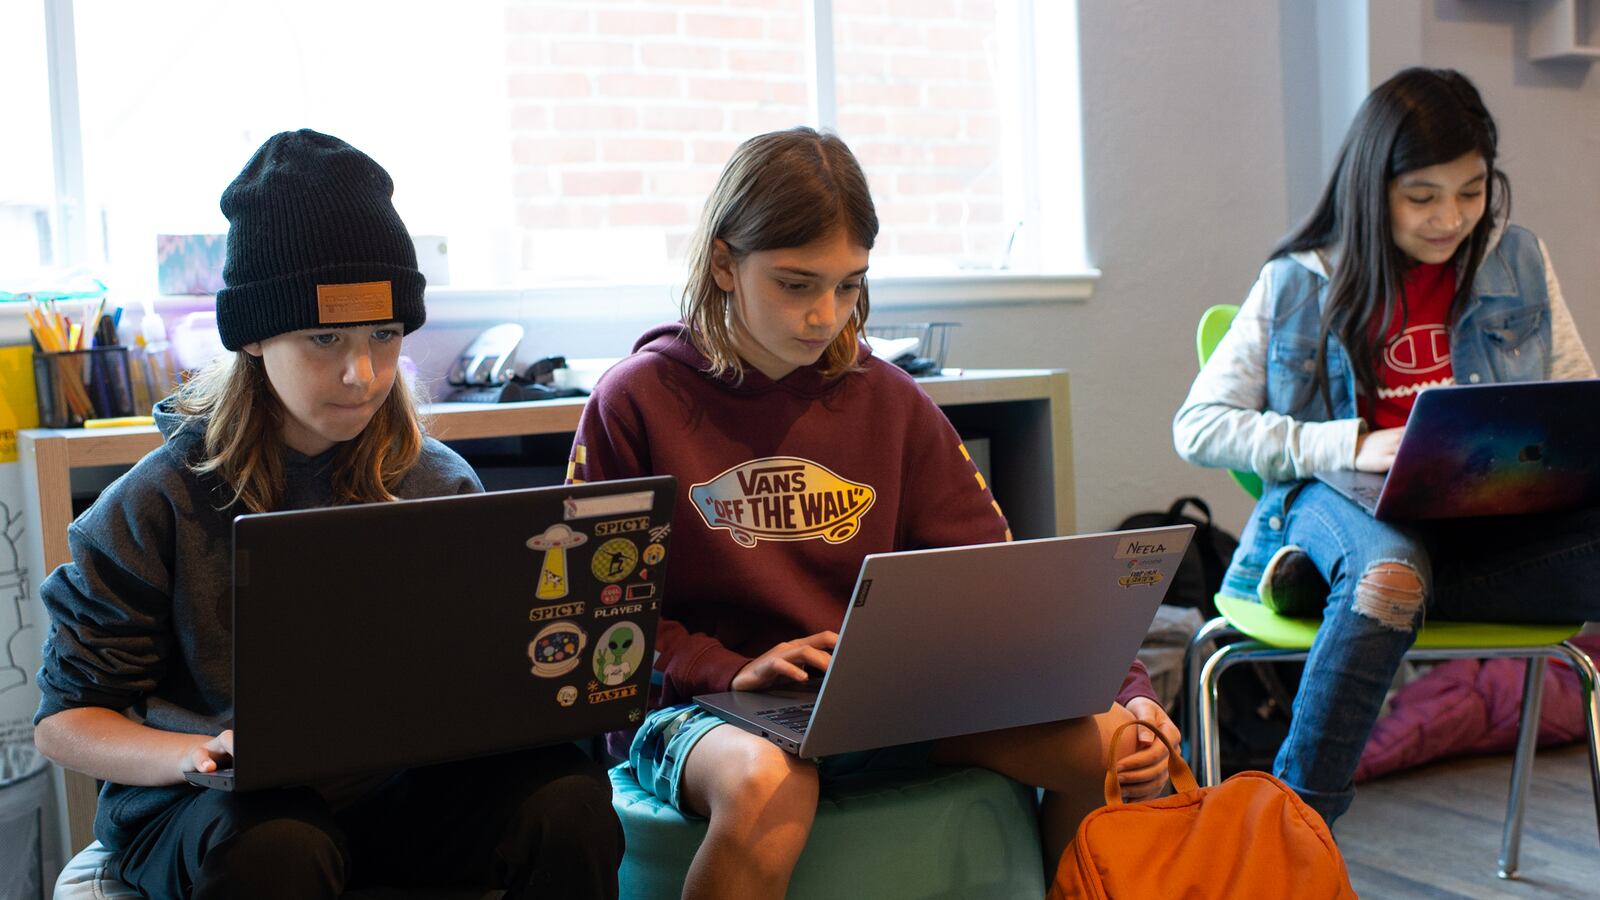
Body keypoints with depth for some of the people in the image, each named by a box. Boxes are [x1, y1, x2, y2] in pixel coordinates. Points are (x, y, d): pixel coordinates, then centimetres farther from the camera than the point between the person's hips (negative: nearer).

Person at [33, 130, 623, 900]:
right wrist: (198, 753, -22)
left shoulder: (439, 485, 4)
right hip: (209, 807, -3)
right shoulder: (161, 505, -5)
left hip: (399, 782, 3)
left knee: (570, 795, -24)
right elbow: (65, 716, -1)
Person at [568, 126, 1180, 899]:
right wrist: (731, 670, -17)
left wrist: (1124, 686, -9)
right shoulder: (638, 401, -3)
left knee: (1115, 743, -14)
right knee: (767, 785, -40)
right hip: (703, 708, -4)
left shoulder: (887, 401, 7)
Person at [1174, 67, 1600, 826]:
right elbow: (1199, 427, 0)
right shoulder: (1299, 284, 5)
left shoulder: (1519, 263, 13)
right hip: (1340, 502, -2)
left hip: (1487, 513, 3)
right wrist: (1351, 445, -13)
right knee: (1391, 568, -39)